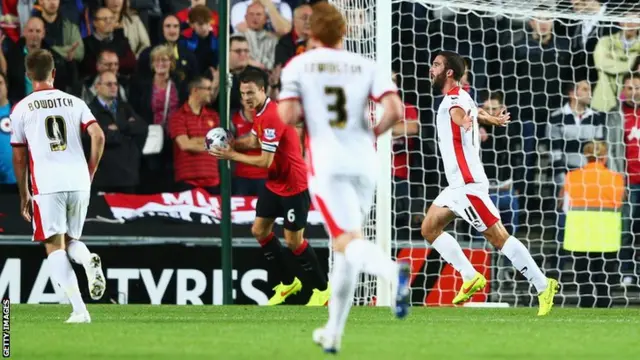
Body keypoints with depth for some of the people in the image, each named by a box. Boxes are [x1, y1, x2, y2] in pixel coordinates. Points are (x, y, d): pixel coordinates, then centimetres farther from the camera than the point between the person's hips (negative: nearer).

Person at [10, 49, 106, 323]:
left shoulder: (21, 109, 7)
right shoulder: (74, 103, 12)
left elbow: (19, 158, 10)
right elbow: (98, 137, 1)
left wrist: (24, 196, 18)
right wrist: (89, 175, 12)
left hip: (47, 185, -3)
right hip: (78, 182, 3)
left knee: (54, 246, -2)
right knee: (70, 240, 20)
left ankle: (79, 309, -17)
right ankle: (89, 261, -16)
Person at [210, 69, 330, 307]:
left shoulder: (272, 117, -28)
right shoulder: (259, 111, 2)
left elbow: (265, 161, -27)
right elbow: (254, 141, 14)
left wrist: (232, 155, -18)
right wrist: (229, 143, -4)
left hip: (294, 186, -10)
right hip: (274, 183, 10)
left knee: (293, 241, -2)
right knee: (260, 230, 12)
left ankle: (322, 289, 15)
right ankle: (288, 282, 26)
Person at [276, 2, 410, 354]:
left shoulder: (298, 66, 3)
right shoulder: (367, 67, 7)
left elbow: (287, 115, -8)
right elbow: (395, 110, -7)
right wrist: (374, 134, 12)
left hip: (326, 163, -4)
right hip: (363, 162, 4)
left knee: (348, 243, -13)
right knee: (347, 248, 16)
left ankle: (394, 272, -47)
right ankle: (333, 332, 21)